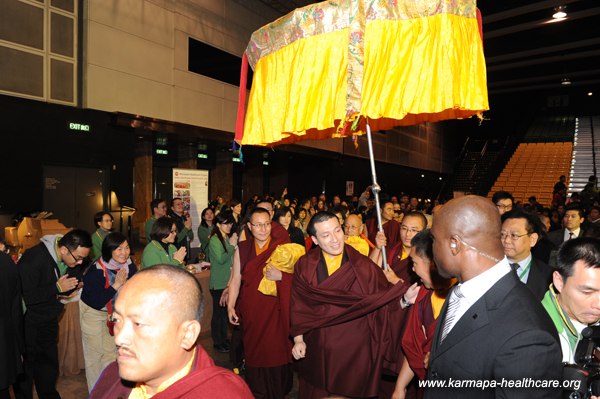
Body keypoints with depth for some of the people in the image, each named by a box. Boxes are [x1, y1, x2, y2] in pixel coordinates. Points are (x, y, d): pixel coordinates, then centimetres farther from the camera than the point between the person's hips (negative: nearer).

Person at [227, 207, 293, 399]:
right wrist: (231, 306, 3)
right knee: (254, 351, 8)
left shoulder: (282, 246, -2)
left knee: (276, 352, 1)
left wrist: (280, 276, -20)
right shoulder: (242, 249, 5)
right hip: (251, 310, 2)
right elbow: (236, 279, 8)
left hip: (275, 310, -2)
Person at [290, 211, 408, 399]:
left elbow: (386, 302, -10)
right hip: (318, 353, 1)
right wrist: (298, 339, -7)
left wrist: (404, 299, -29)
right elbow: (299, 306, 0)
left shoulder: (364, 266, -9)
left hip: (356, 351, -1)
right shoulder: (305, 266, -5)